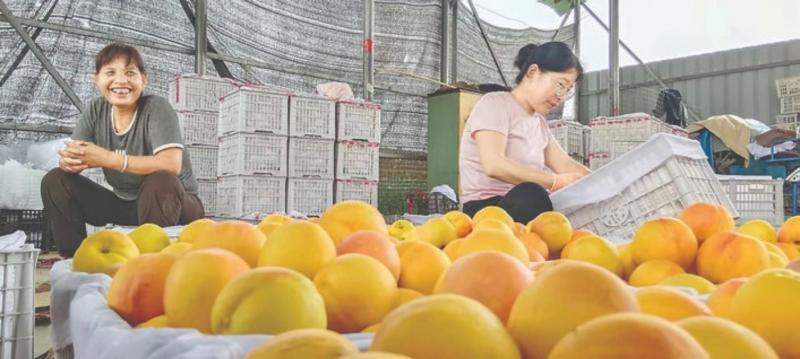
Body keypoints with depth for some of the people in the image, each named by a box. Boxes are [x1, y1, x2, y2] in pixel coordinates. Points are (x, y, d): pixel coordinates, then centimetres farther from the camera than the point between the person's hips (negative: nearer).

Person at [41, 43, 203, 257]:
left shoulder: (156, 108, -18)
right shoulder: (96, 110, 0)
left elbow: (172, 163, -33)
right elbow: (71, 155, -4)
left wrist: (106, 158, -32)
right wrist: (68, 161, -30)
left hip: (173, 204, -6)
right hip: (125, 204, 6)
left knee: (160, 181, -37)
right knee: (55, 180, -3)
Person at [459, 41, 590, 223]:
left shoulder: (539, 121, 21)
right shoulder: (495, 104, -5)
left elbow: (566, 165, 12)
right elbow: (494, 165, -21)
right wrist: (557, 182, -22)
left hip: (529, 207, 8)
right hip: (487, 208, -8)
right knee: (530, 195, -39)